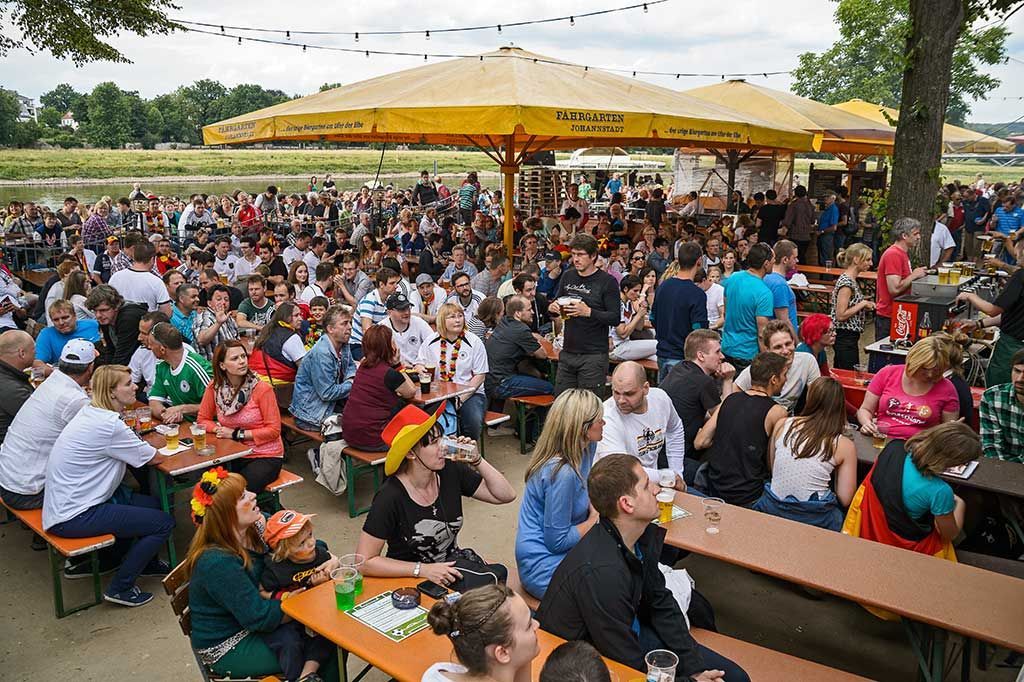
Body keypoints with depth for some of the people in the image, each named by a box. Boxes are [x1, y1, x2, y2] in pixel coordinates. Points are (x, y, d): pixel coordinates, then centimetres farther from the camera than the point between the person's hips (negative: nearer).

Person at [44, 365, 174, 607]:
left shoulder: (90, 412, 4)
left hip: (65, 502, 10)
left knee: (154, 504, 16)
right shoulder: (108, 424, -24)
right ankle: (120, 588, 5)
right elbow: (154, 458, -13)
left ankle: (145, 562, 37)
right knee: (164, 523, -8)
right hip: (72, 517, -10)